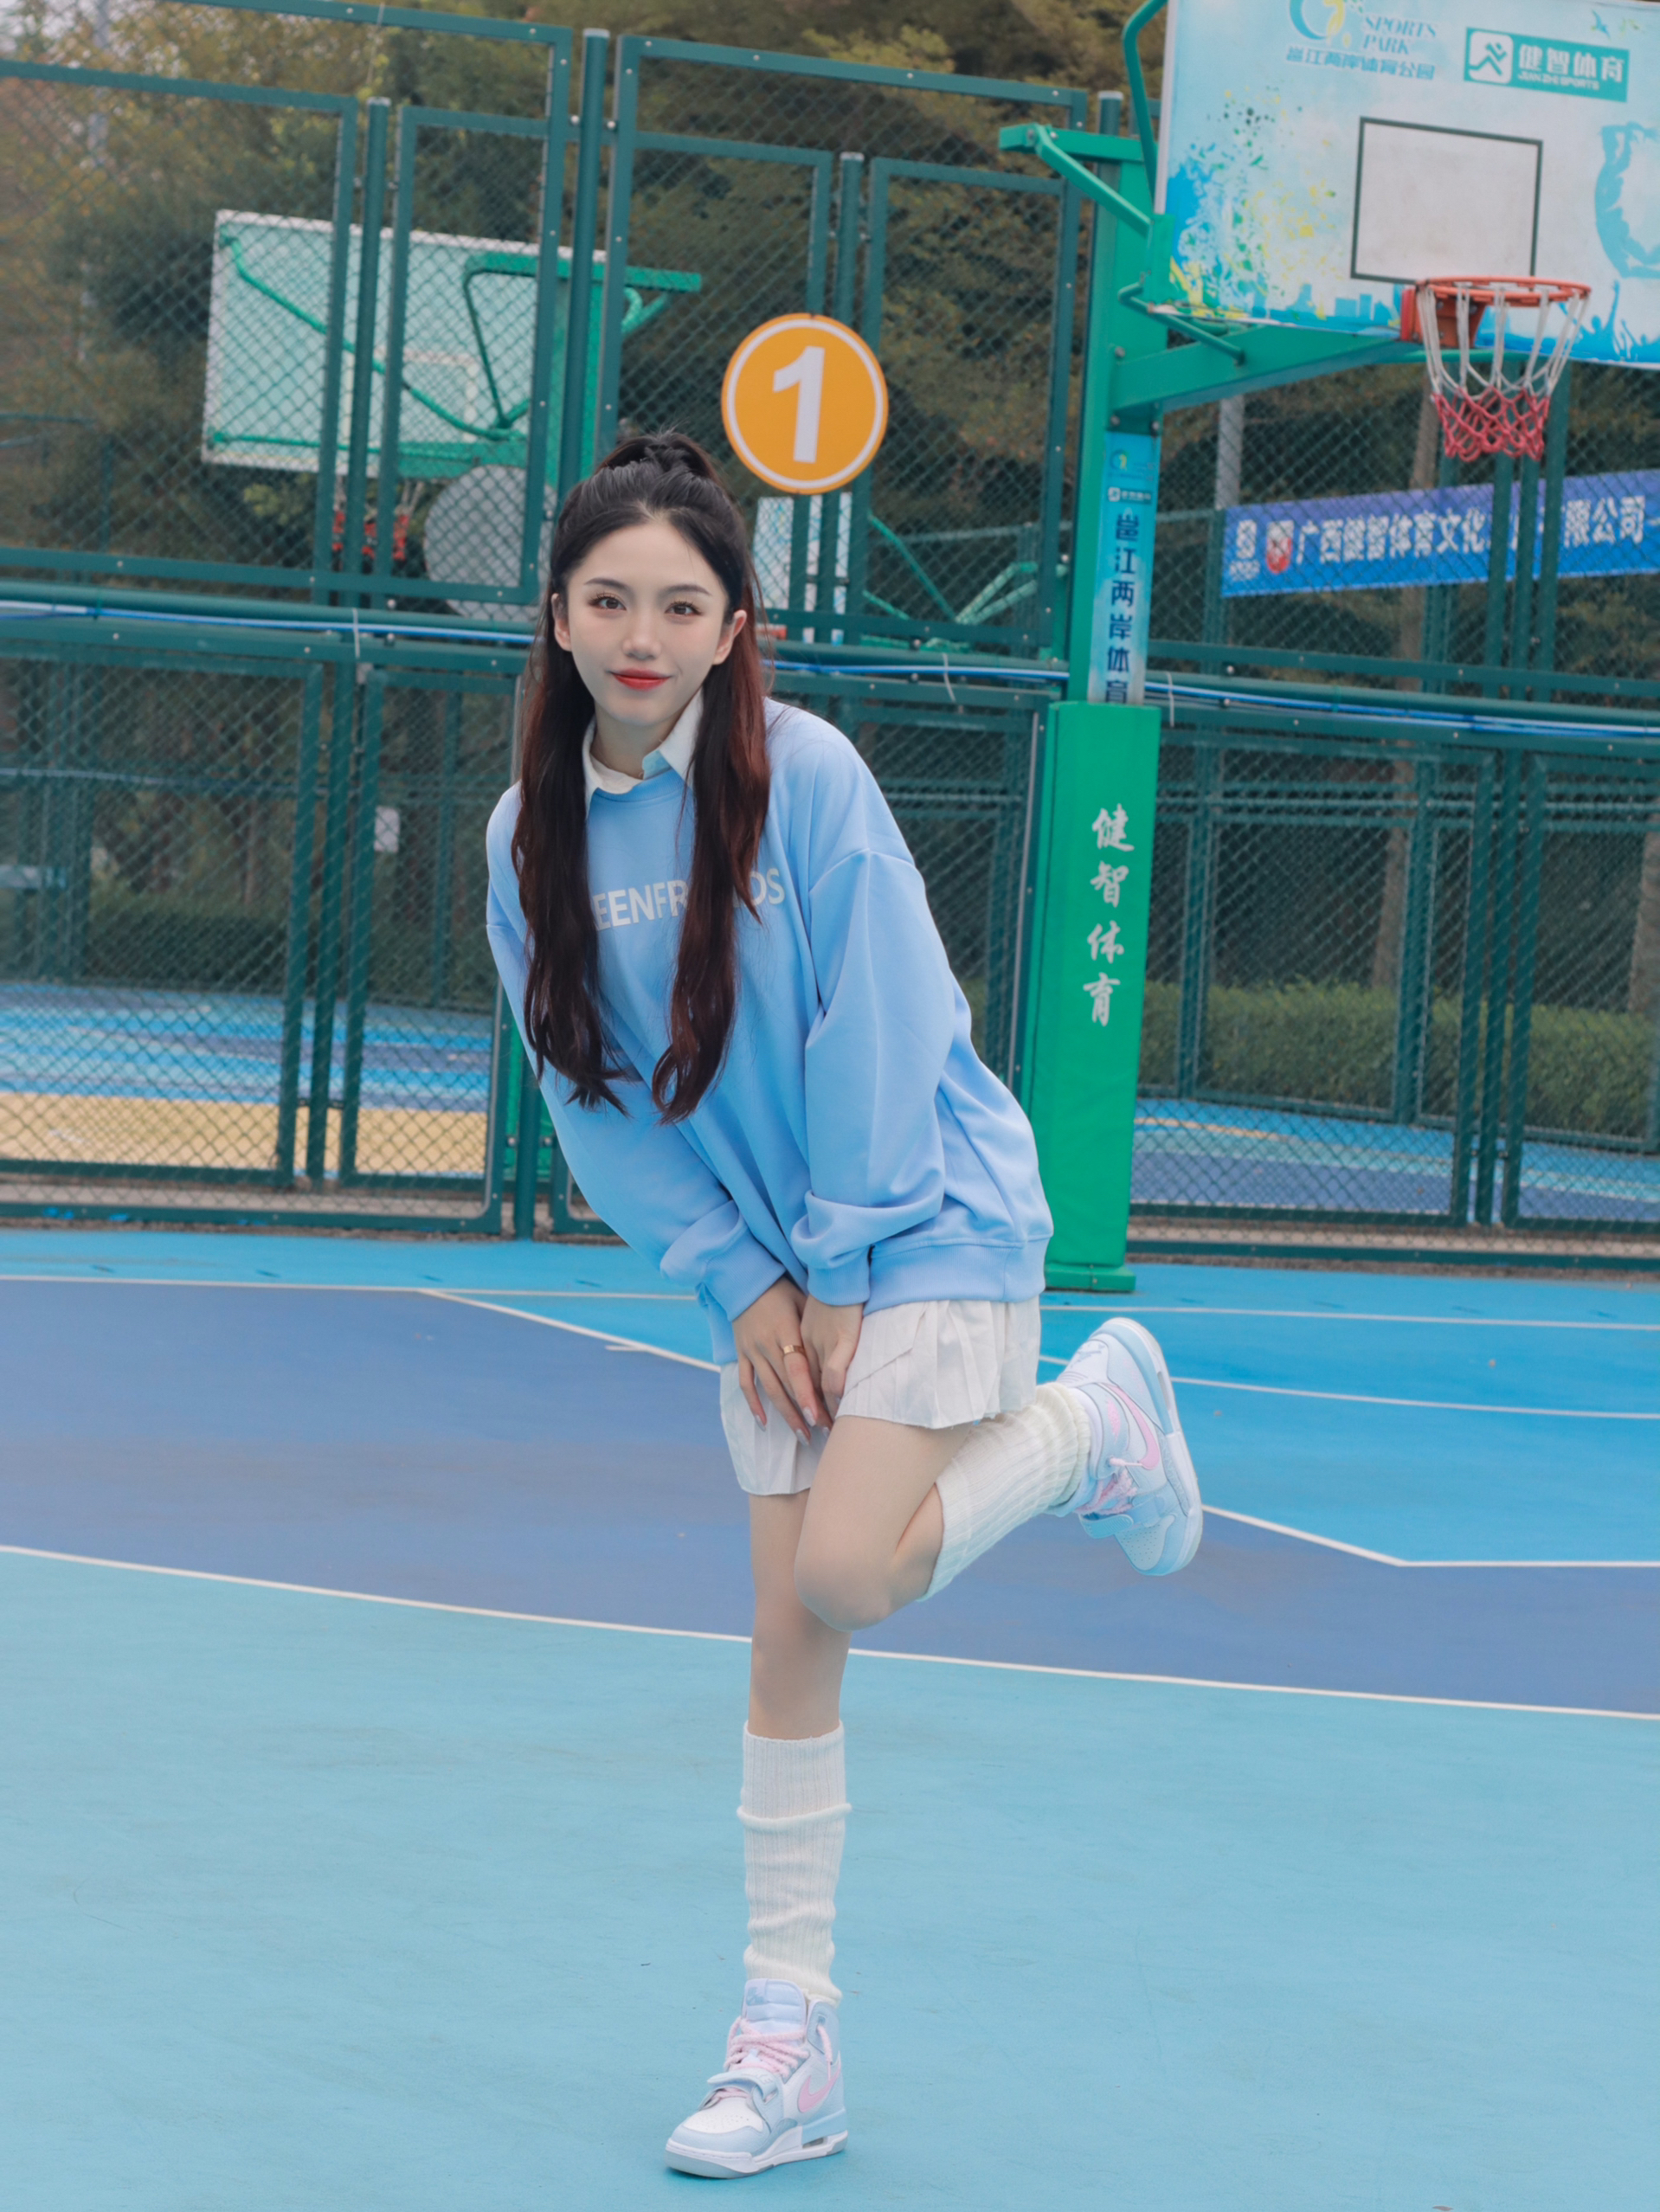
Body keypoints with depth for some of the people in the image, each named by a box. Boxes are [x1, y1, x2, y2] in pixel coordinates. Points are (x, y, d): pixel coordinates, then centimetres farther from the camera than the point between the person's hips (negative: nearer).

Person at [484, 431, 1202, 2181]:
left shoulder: (802, 773, -16)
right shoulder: (531, 836, -1)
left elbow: (878, 1033, -15)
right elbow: (592, 1099, 2)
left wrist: (839, 1272, -12)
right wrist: (738, 1282, -7)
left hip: (931, 1226, -5)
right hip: (766, 1267, 5)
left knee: (843, 1577, -21)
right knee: (784, 1642, 1)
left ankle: (1094, 1418, 6)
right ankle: (787, 2045, 9)